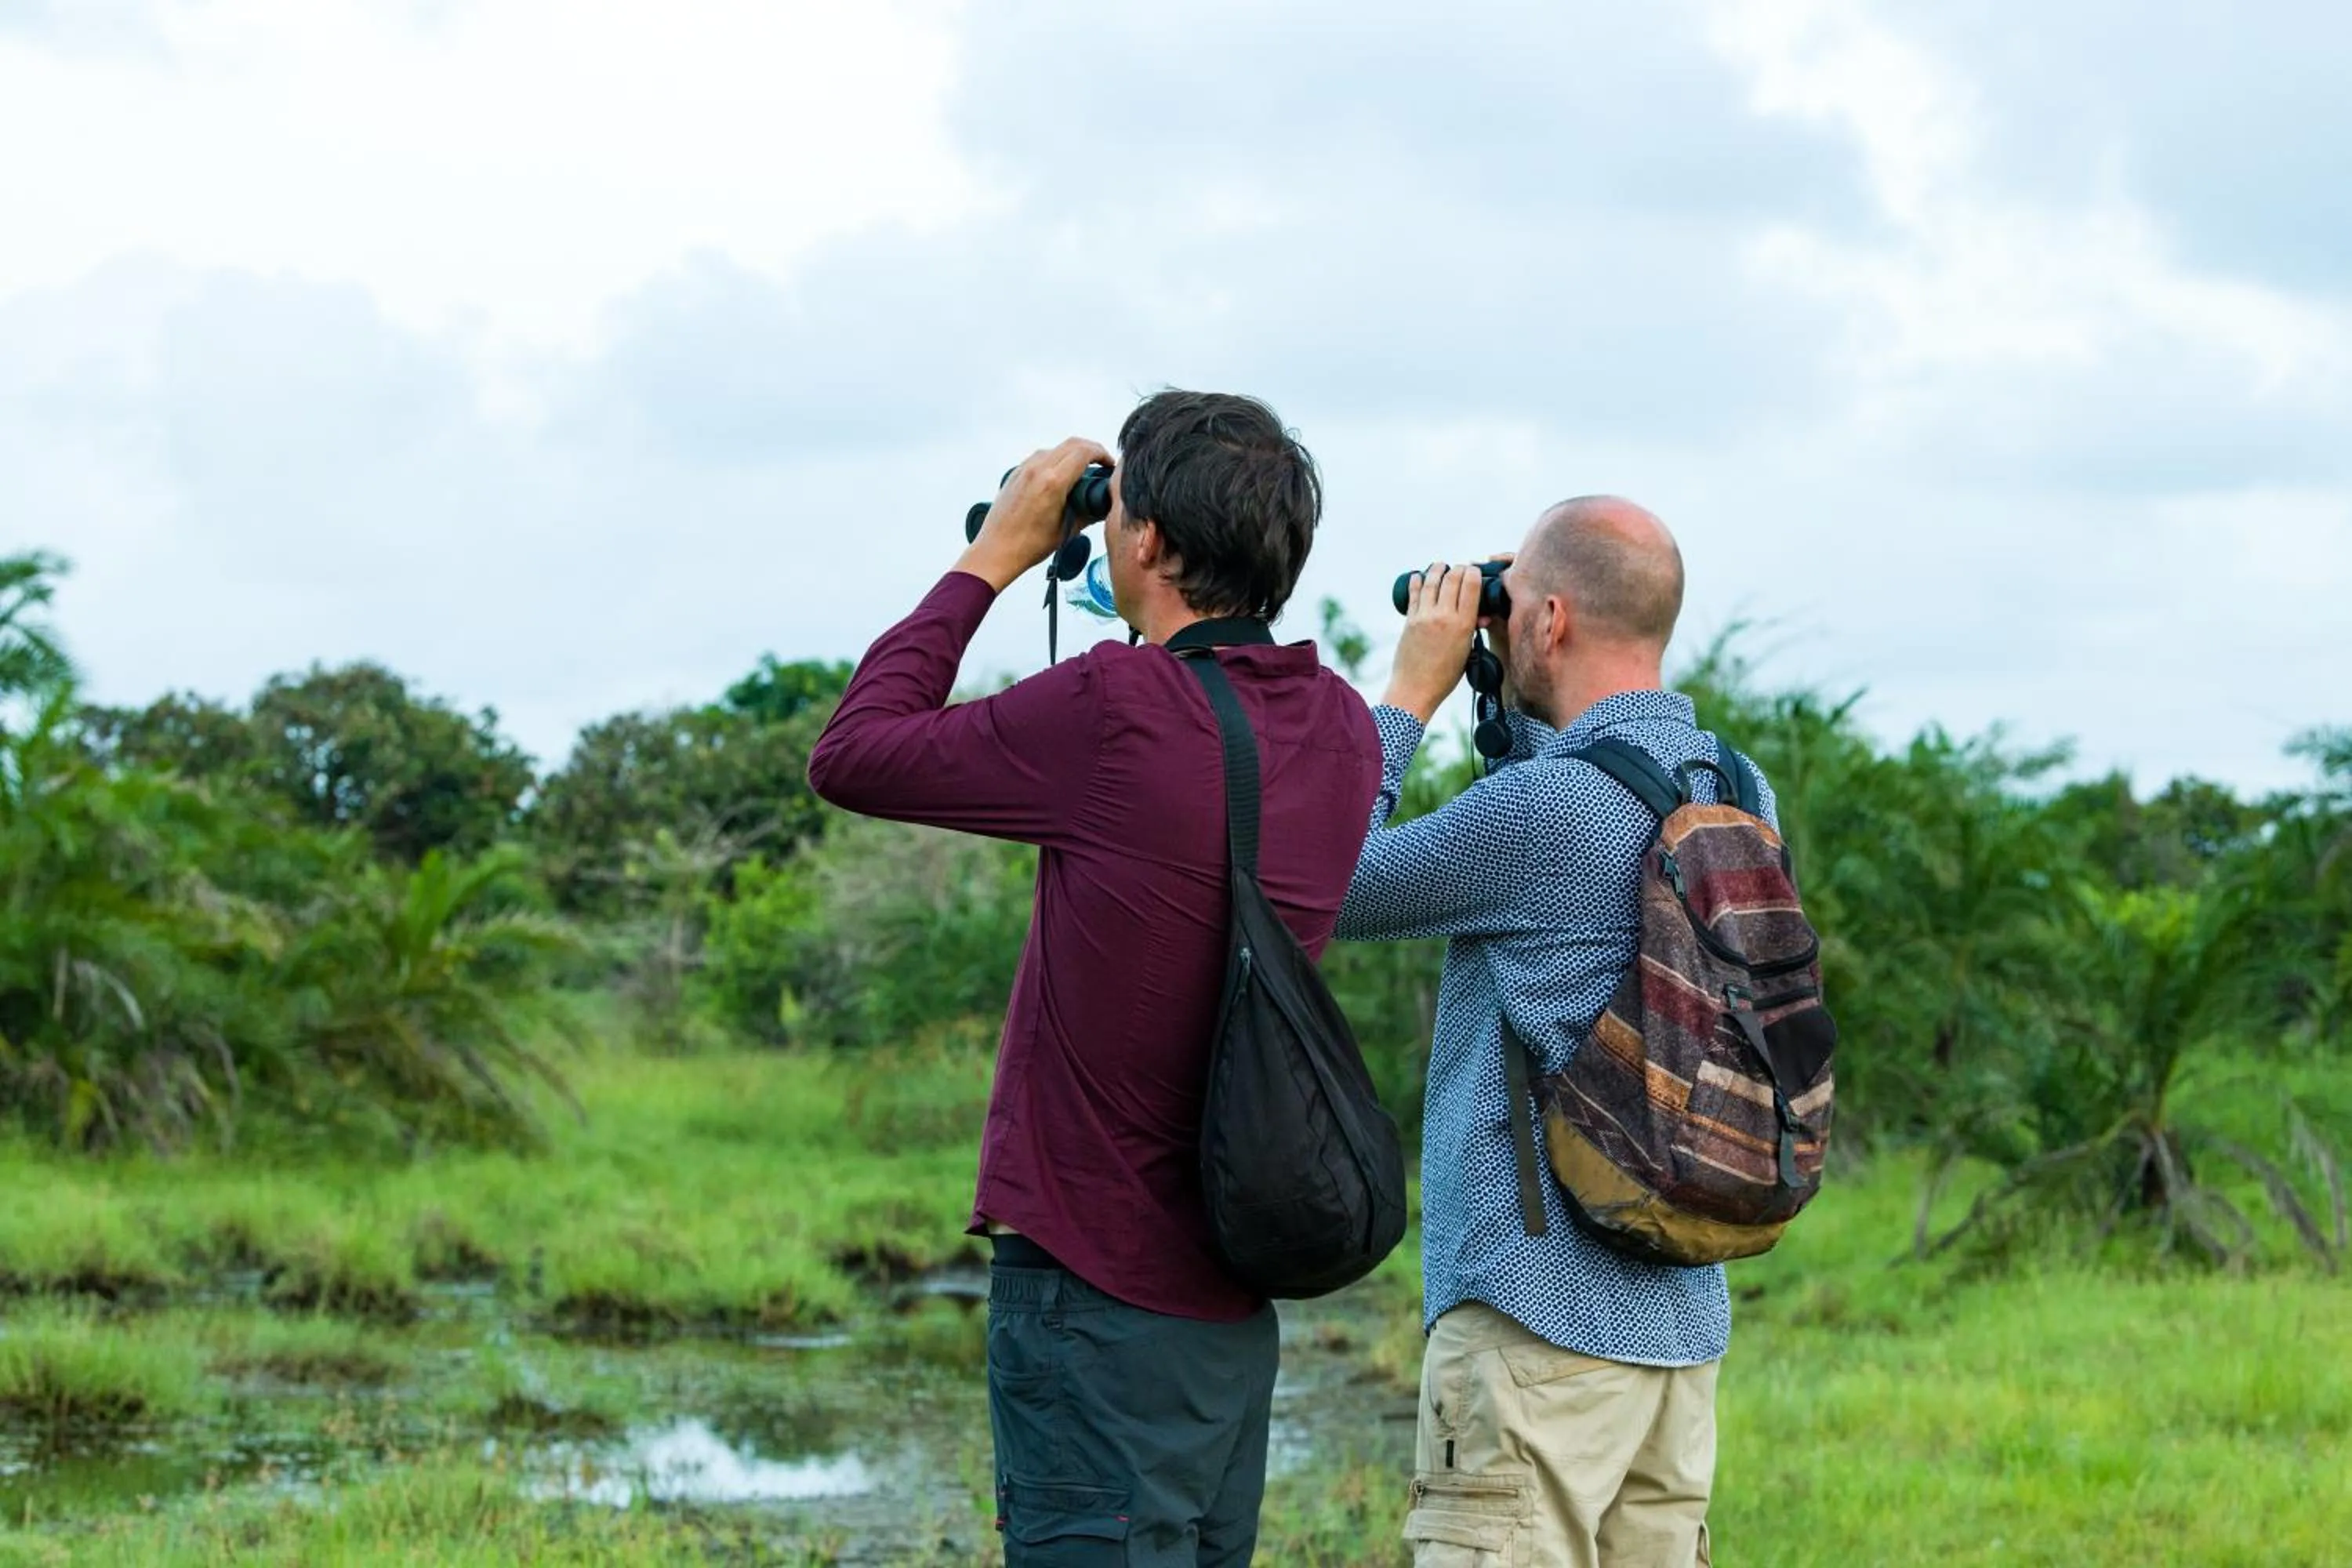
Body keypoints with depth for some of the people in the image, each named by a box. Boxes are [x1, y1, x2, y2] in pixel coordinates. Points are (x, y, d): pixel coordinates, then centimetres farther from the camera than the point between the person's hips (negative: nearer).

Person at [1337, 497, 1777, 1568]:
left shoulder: (1543, 809, -16)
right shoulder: (1739, 796, 8)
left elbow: (1322, 890, -5)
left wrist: (1409, 694, 3)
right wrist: (1513, 711, 19)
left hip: (1538, 1323, -8)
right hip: (1683, 1323, 8)